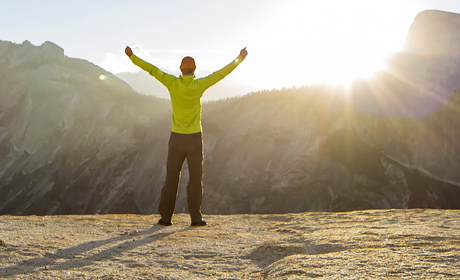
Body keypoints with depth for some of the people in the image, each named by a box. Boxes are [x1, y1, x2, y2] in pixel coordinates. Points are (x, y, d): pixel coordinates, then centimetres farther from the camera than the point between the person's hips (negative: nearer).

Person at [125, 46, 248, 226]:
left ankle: (166, 217, 8)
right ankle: (196, 218, 3)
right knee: (195, 179, 4)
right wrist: (240, 59, 5)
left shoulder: (173, 83, -7)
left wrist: (132, 56, 7)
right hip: (194, 138, -1)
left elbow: (152, 69, -3)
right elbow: (221, 74, -5)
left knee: (172, 178, 8)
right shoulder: (199, 85, -10)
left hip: (176, 138, 1)